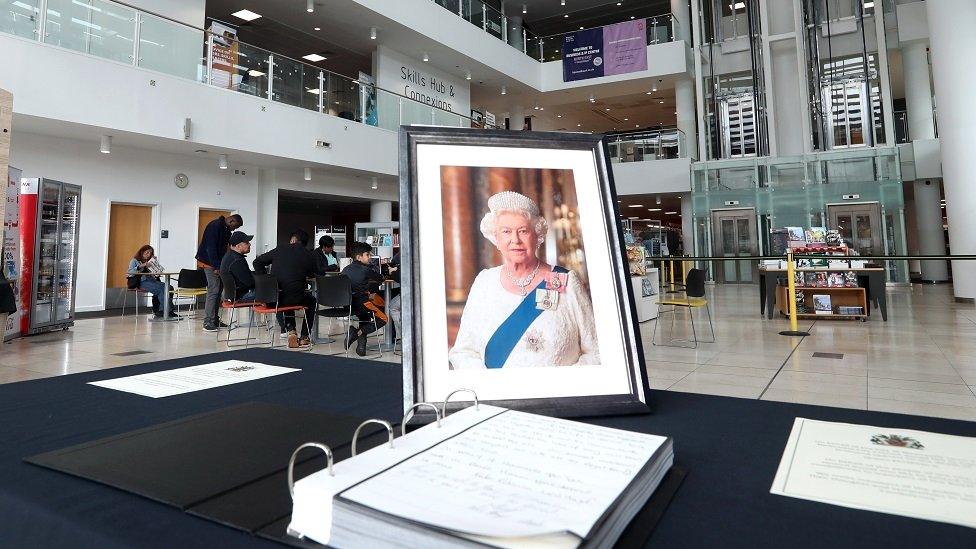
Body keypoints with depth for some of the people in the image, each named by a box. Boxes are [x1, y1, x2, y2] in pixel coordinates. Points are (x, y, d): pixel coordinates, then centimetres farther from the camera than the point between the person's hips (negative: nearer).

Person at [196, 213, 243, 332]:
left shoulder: (226, 230, 13)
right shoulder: (215, 226, -15)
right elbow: (210, 247, -20)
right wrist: (216, 267, -22)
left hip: (219, 264, 9)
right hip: (210, 263, -9)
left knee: (218, 290, 9)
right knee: (213, 291, -11)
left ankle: (215, 320, 15)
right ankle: (207, 322, -8)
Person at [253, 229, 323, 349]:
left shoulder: (279, 250, 9)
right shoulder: (309, 255, 3)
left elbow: (257, 262, 13)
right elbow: (320, 273, 13)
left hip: (272, 298, 3)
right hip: (295, 298, -3)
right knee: (311, 301, 30)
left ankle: (291, 330, 19)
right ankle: (304, 338, 26)